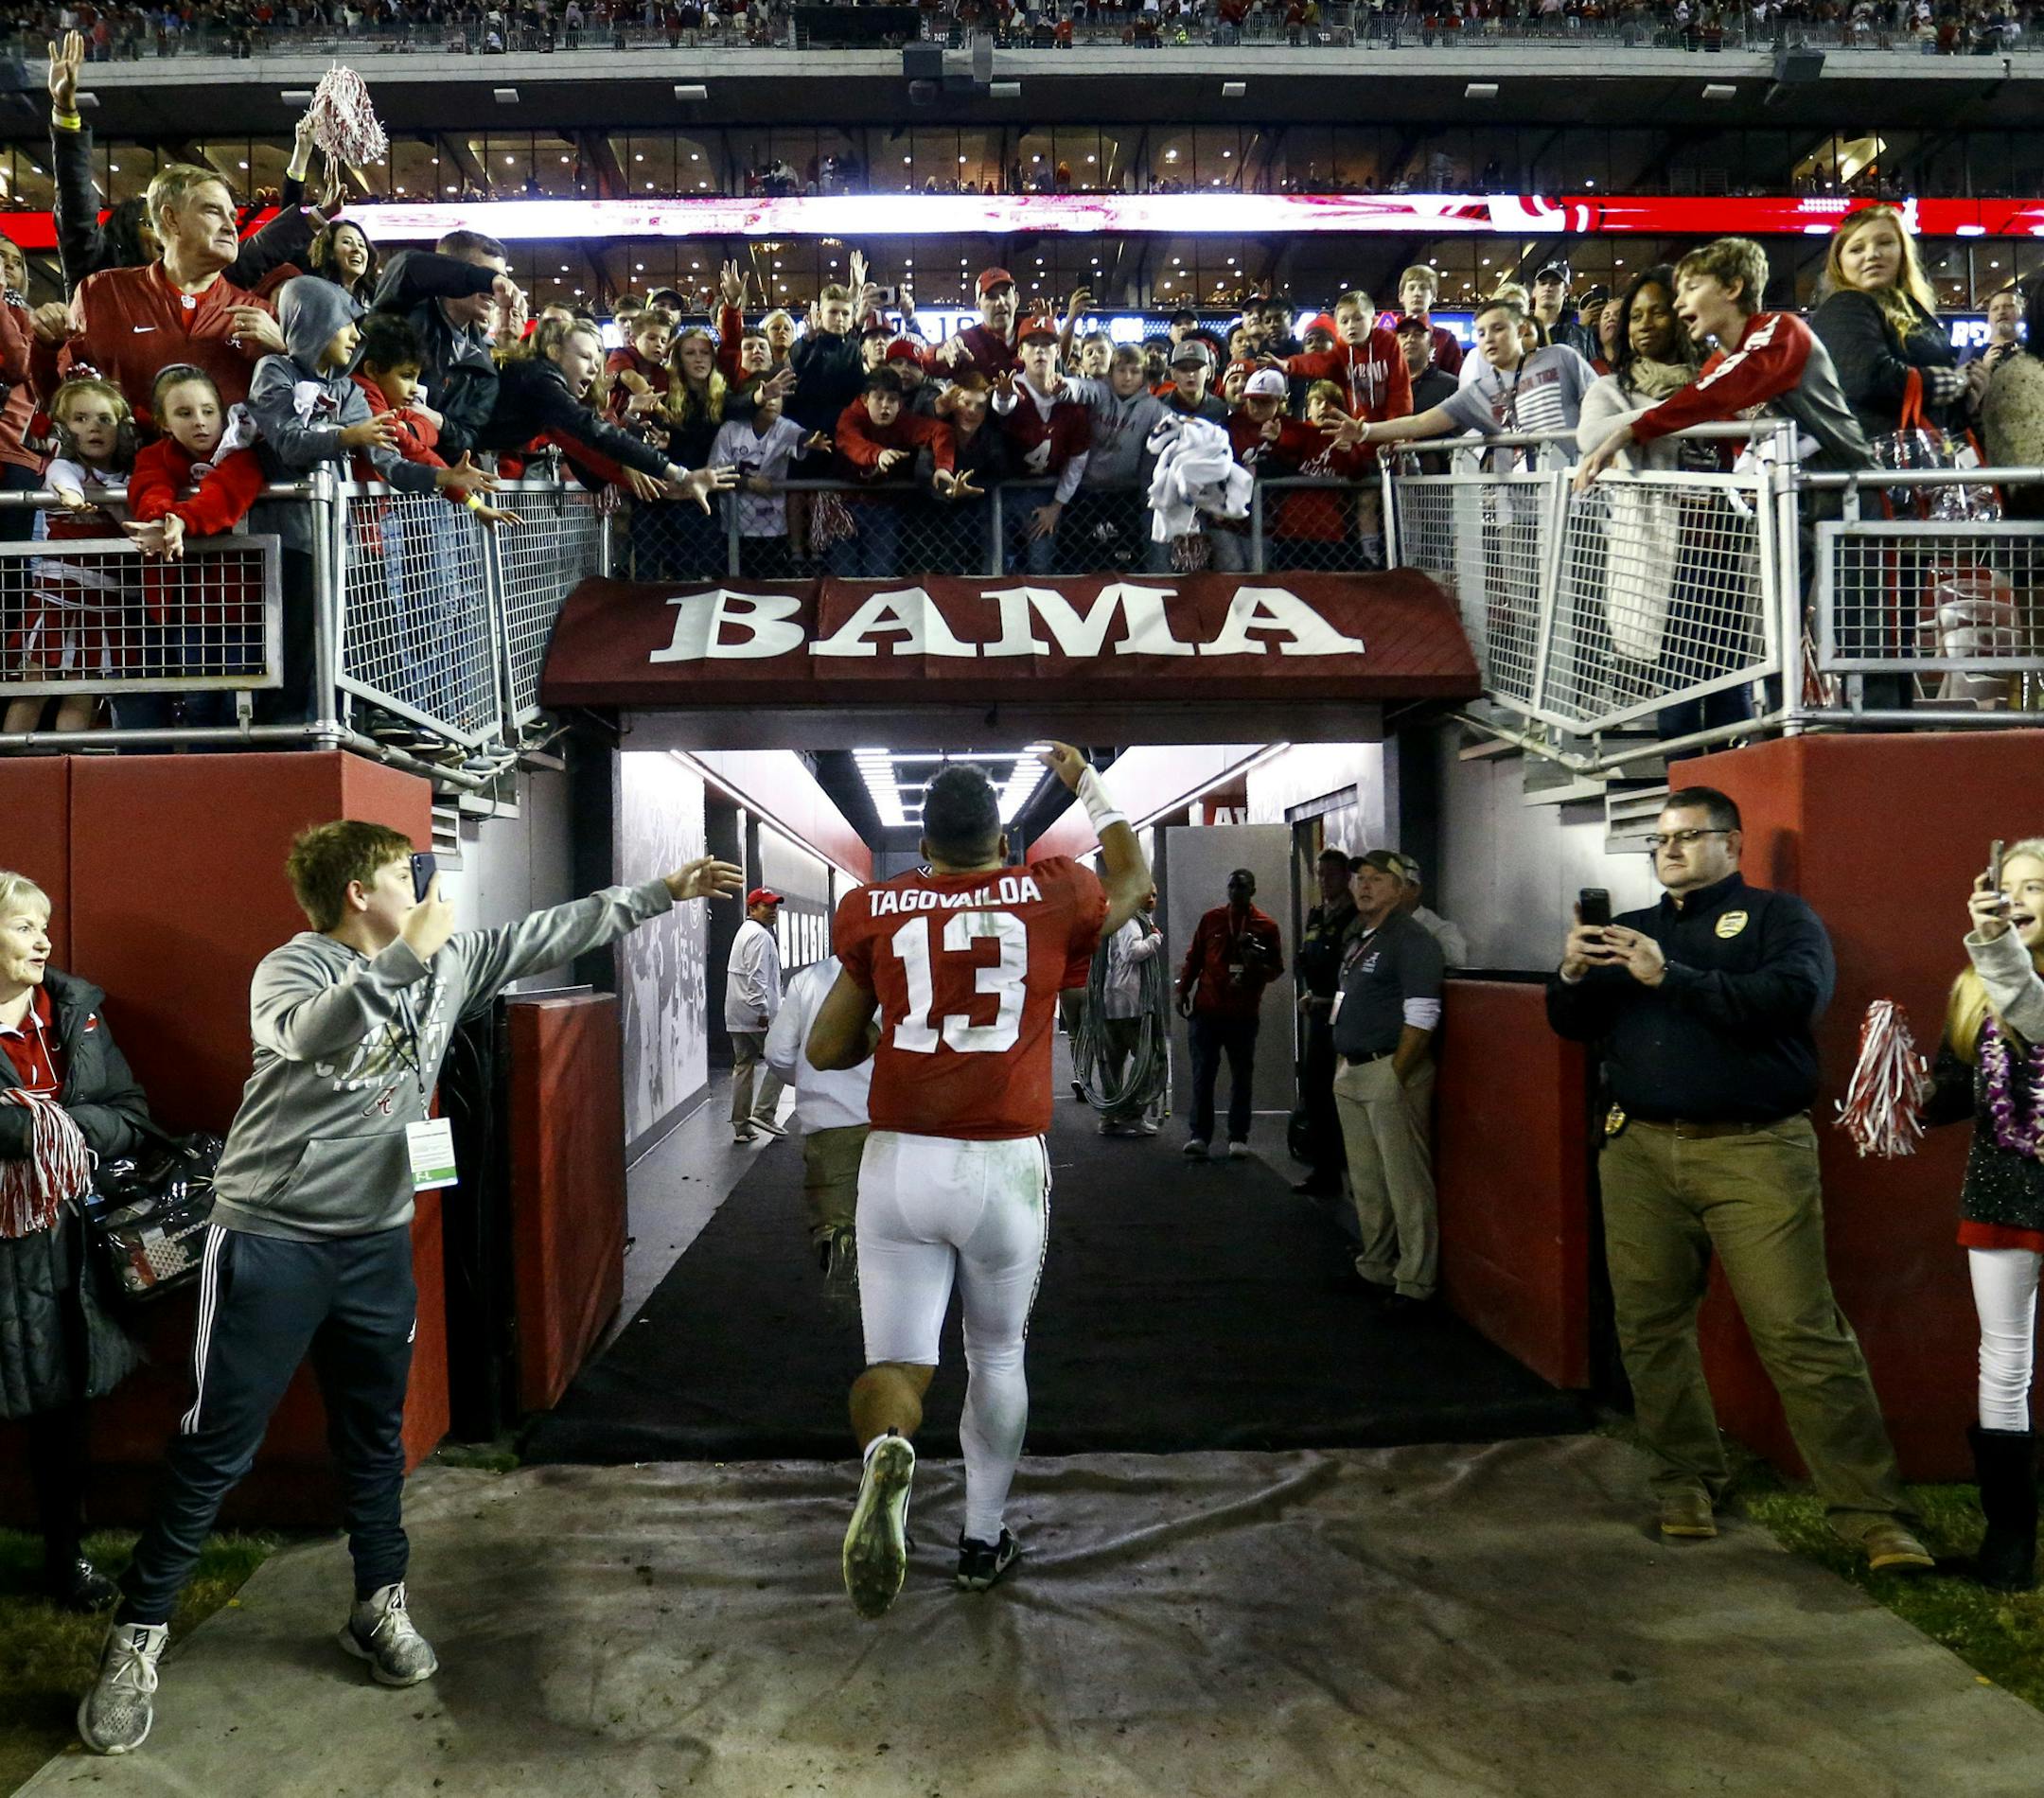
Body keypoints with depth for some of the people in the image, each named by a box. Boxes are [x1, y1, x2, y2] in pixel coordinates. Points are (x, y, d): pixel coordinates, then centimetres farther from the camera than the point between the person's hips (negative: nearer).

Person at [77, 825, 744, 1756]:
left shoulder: (444, 961, 5)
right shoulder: (290, 968, -12)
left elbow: (551, 933, 10)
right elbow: (314, 1034, -36)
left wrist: (662, 891, 10)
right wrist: (406, 955, -34)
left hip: (377, 1241, 5)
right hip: (271, 1242, -5)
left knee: (376, 1435, 15)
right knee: (214, 1448, 2)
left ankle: (380, 1607, 31)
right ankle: (137, 1636, 18)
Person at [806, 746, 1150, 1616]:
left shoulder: (877, 911, 2)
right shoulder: (1054, 896, 0)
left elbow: (827, 1049, 8)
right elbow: (1132, 883, 23)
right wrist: (1089, 786, 31)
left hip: (897, 1165, 0)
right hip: (1005, 1166, 0)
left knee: (897, 1360, 8)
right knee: (997, 1356, 20)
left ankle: (886, 1452, -24)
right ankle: (983, 1538, 30)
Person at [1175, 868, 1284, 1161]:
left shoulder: (1266, 925, 4)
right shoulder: (1211, 919, 8)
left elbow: (1277, 968, 7)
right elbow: (1193, 958, 12)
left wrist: (1257, 967, -14)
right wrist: (1183, 992, 6)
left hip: (1244, 1013, -1)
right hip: (1207, 1009, 1)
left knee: (1242, 1075, 4)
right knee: (1203, 1074, -2)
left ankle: (1238, 1138, 11)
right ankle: (1199, 1135, 1)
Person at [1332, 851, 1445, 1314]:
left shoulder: (1411, 940, -10)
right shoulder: (1356, 940, 17)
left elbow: (1421, 1017, -17)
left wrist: (1395, 1076, -18)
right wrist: (1342, 1061, 14)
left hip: (1390, 1072, -9)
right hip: (1351, 1074, 9)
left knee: (1407, 1184, -5)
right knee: (1365, 1182, 16)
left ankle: (1414, 1284, 1)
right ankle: (1374, 1270, 28)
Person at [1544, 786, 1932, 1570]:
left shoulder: (1778, 916, 6)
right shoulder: (1631, 930, 19)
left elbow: (1794, 996, -14)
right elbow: (1573, 1025, 13)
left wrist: (1672, 977, -20)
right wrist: (1573, 975, -9)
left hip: (1752, 1151, -4)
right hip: (1640, 1151, 4)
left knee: (1802, 1334, -7)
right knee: (1650, 1327, 5)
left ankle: (1869, 1513, 1)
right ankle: (1686, 1483, 20)